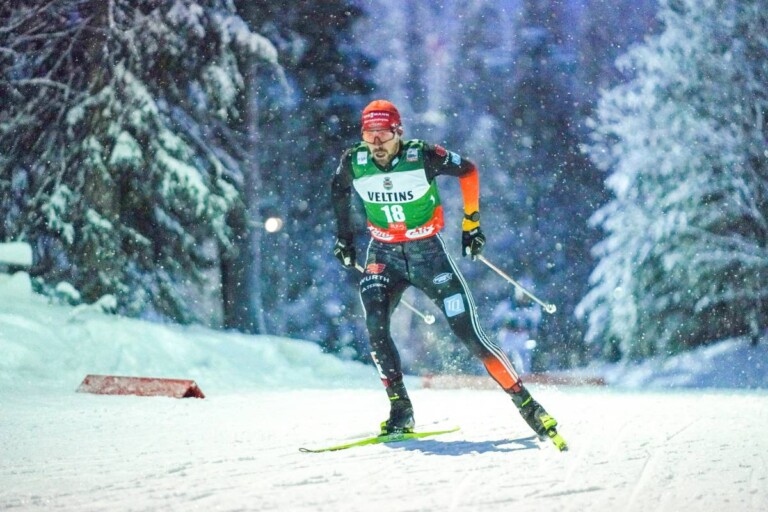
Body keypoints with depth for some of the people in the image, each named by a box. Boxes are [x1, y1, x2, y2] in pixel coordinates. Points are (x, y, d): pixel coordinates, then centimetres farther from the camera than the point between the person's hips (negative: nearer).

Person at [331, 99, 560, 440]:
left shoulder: (422, 156, -19)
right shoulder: (354, 163, -11)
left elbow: (468, 170, 0)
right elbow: (339, 191, 13)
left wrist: (471, 221, 2)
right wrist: (344, 236, 16)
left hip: (429, 253, -2)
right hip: (383, 256, 2)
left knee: (469, 334, -7)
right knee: (375, 329, -21)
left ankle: (525, 402, 3)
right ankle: (400, 411, -8)